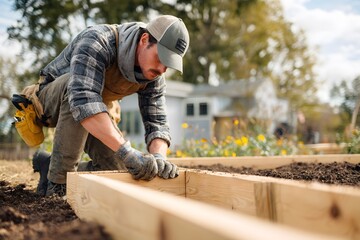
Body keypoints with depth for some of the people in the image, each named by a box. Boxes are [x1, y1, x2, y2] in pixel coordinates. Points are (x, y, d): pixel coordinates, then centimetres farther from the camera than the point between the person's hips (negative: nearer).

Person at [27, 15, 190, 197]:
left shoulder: (153, 75, -14)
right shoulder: (97, 42, -35)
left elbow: (157, 122, -15)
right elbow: (83, 99, -49)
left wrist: (159, 157, -37)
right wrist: (127, 151, -56)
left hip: (97, 111, 6)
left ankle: (49, 165, 13)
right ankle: (57, 183, -21)